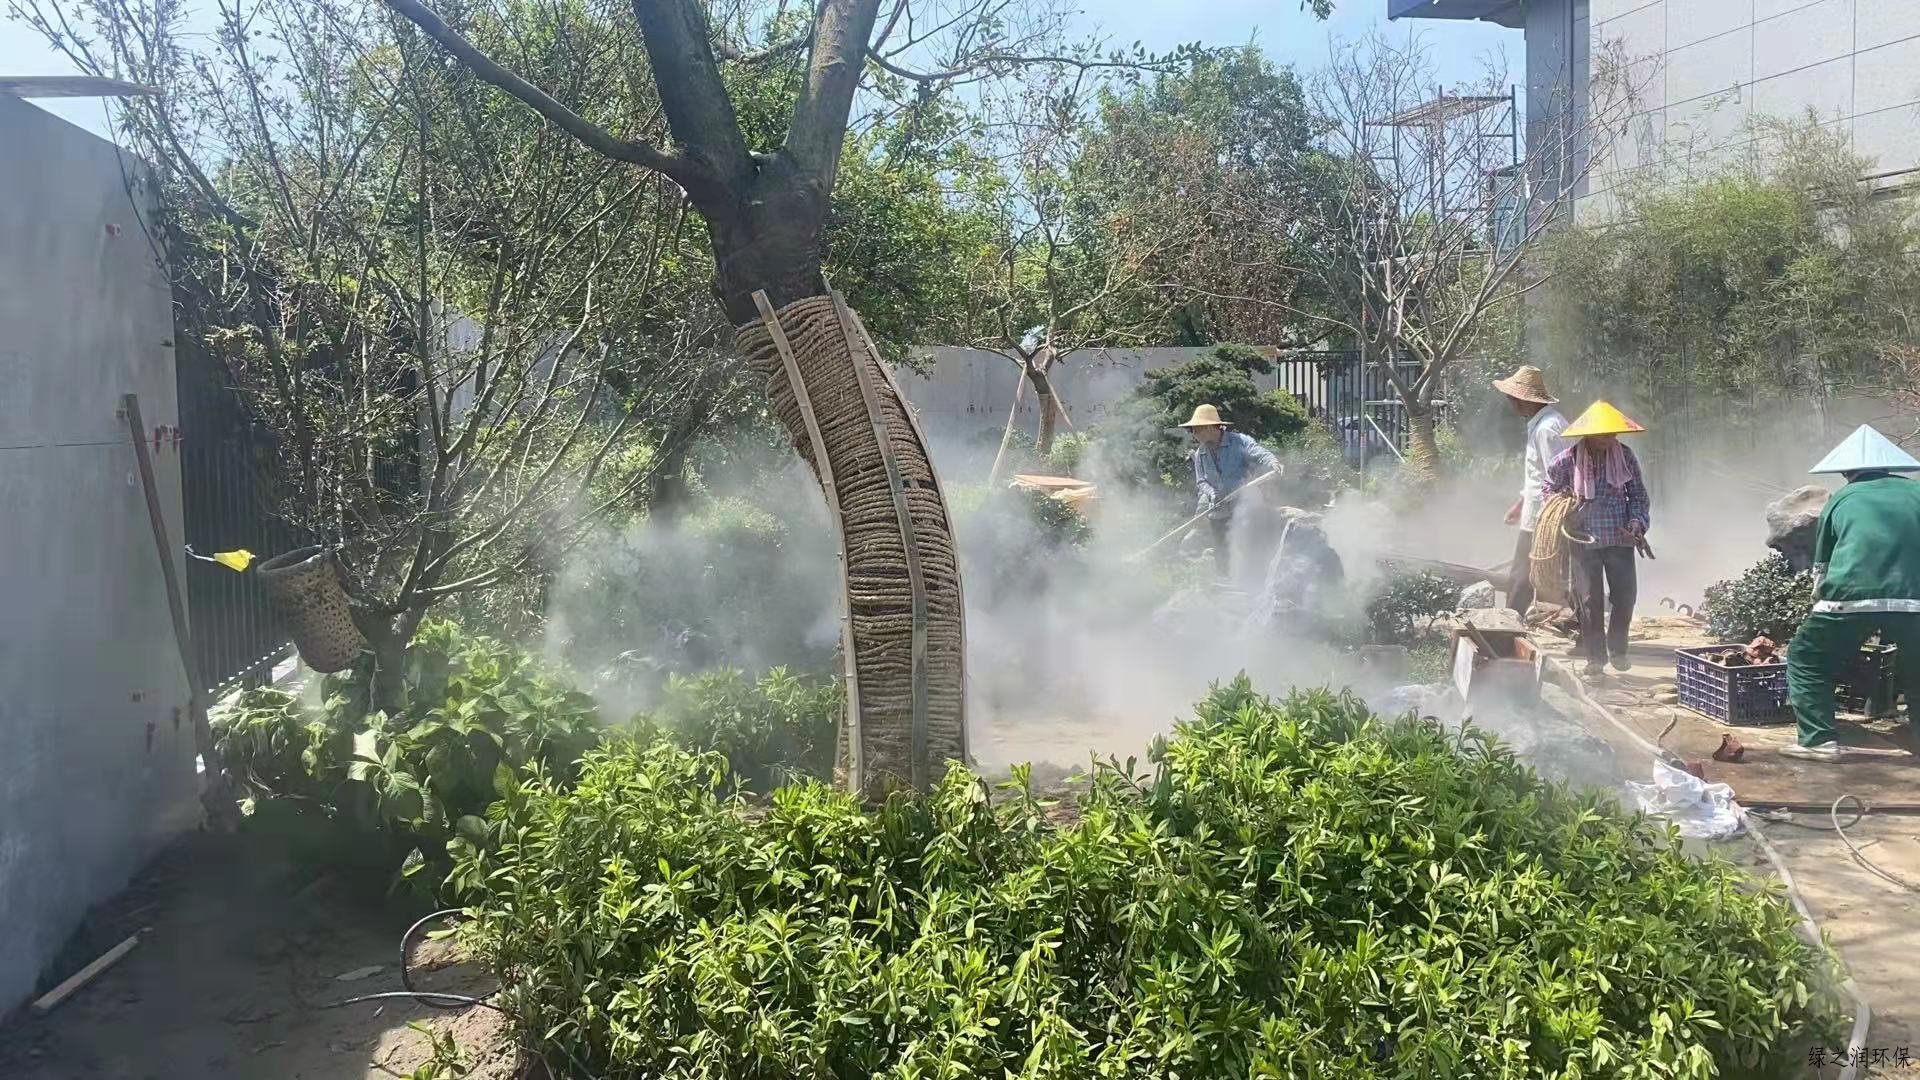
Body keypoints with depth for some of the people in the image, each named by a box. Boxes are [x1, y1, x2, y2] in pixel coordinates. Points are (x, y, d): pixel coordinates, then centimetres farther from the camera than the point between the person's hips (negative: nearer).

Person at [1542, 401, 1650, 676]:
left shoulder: (1625, 456, 1)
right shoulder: (1569, 459, -4)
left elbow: (1639, 495, 9)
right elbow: (1549, 487, 13)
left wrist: (1637, 522, -6)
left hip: (1620, 539, 2)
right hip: (1584, 540, -1)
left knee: (1625, 594, 3)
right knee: (1590, 599, 1)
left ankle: (1618, 649, 23)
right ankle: (1595, 656, 12)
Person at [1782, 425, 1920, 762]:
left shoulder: (1842, 500, 16)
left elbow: (1821, 567, 21)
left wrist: (1820, 601, 36)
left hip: (1850, 597, -2)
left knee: (1805, 660, 13)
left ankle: (1818, 739, 3)